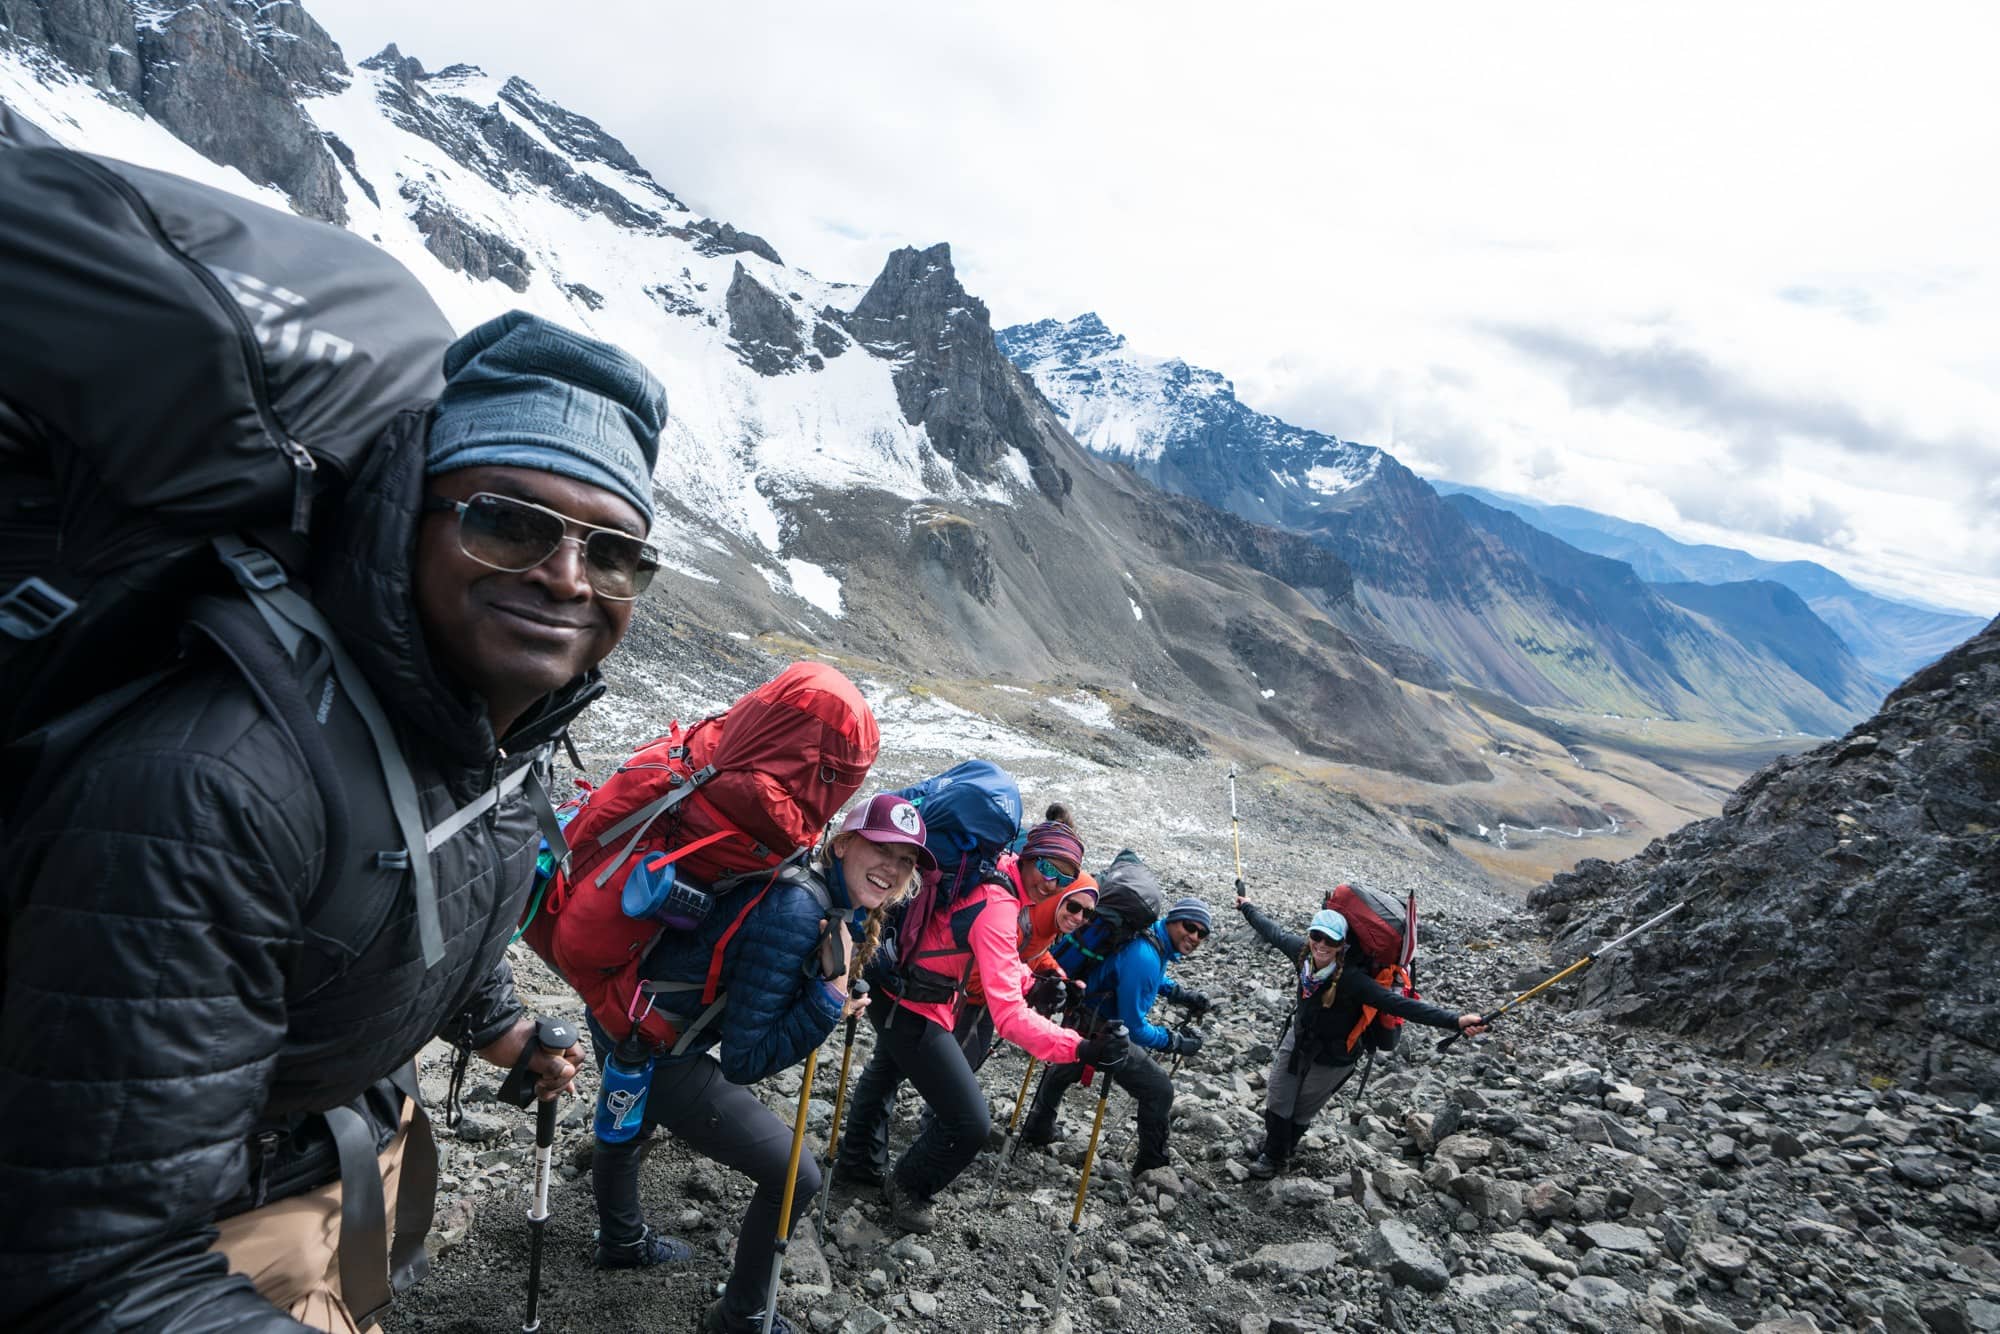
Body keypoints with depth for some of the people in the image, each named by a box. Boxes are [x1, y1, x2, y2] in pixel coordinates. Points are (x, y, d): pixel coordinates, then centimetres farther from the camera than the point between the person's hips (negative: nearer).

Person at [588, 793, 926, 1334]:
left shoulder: (840, 908, -2)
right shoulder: (796, 914, -29)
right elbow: (745, 1061, -24)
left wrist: (830, 1005, -3)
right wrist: (831, 996, -29)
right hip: (656, 1049, -10)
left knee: (628, 1126, 38)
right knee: (796, 1177, -2)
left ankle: (621, 1242, 69)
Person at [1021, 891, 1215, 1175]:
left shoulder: (1156, 938, -4)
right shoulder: (1143, 957, -32)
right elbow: (1134, 1028, -28)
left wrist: (1178, 993, 7)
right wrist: (1177, 1042, -17)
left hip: (1081, 1017, 11)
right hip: (1100, 1032, -11)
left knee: (1064, 1071, 33)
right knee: (1160, 1089, -5)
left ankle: (1038, 1129, 56)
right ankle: (1152, 1163, 10)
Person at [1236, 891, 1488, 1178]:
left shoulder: (1351, 979, -37)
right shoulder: (1303, 952, -22)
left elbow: (1400, 1004, -41)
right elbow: (1275, 933, -2)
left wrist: (1456, 1021, -51)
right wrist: (1247, 908, 15)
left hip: (1331, 1057, -4)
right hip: (1299, 1038, 4)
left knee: (1302, 1111, 17)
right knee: (1277, 1101, 16)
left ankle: (1280, 1154, 46)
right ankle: (1272, 1153, 46)